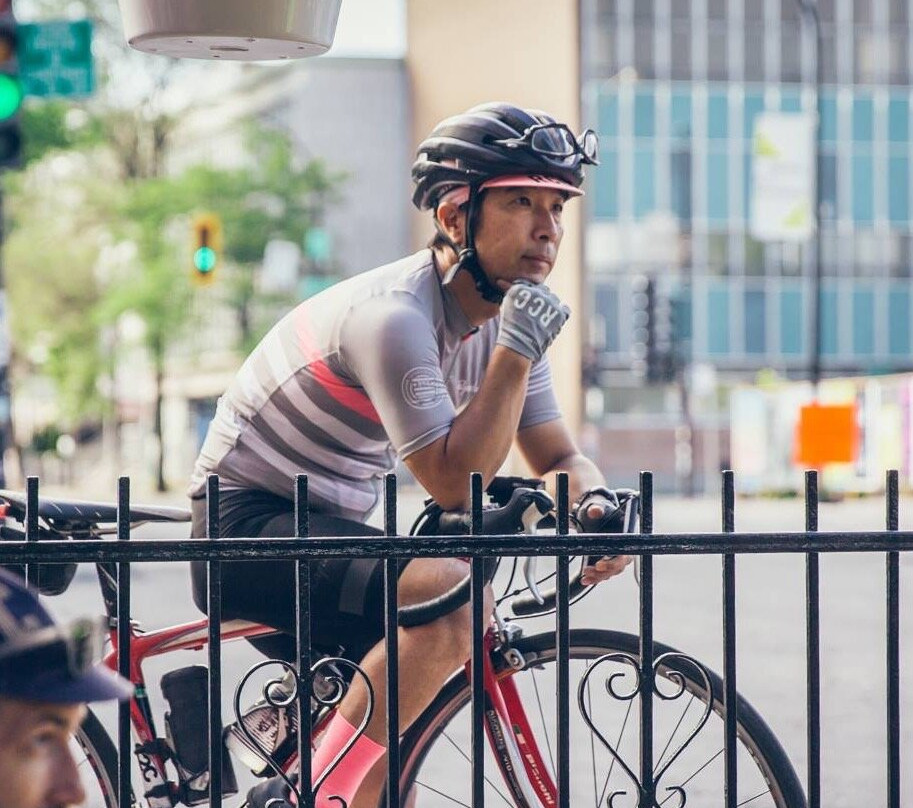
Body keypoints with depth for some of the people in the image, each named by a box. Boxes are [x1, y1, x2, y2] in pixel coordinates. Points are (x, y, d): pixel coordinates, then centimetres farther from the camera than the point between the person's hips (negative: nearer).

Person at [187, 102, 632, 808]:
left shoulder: (505, 318, 1)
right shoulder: (393, 317, -26)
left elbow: (558, 458, 6)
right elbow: (455, 486, -30)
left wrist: (597, 506, -16)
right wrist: (516, 353, -32)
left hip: (328, 527, 9)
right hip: (248, 522, -9)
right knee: (451, 592, -32)